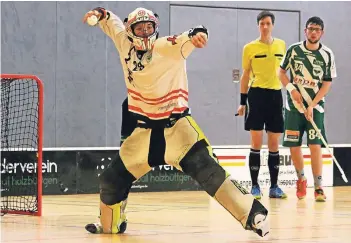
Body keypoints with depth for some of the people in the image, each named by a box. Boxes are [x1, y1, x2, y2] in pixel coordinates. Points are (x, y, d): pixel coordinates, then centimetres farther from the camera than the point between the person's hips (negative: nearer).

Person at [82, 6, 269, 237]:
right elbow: (112, 22, 19)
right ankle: (110, 225, 33)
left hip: (176, 123, -5)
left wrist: (197, 34, -55)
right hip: (145, 129, 6)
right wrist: (99, 14, -2)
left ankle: (251, 214, -24)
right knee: (113, 178, 7)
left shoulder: (167, 47, -13)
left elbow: (186, 41, -32)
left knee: (205, 168, -24)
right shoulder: (125, 46, 3)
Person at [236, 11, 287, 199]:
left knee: (274, 144, 5)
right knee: (256, 143, -3)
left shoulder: (281, 45, 8)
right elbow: (245, 75, 6)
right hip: (256, 94, -3)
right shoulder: (250, 48, 1)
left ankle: (274, 187, 10)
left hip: (276, 95, 3)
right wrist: (242, 102, 4)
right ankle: (255, 186, 3)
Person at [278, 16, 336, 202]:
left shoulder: (327, 55, -3)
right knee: (293, 145, 3)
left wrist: (312, 106, -13)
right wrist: (291, 88, -9)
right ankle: (301, 179, 26)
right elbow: (281, 71, 10)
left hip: (315, 107, -2)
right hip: (294, 105, 2)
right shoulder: (293, 50, 0)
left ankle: (318, 187, -7)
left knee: (315, 145, -11)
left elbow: (327, 83, -4)